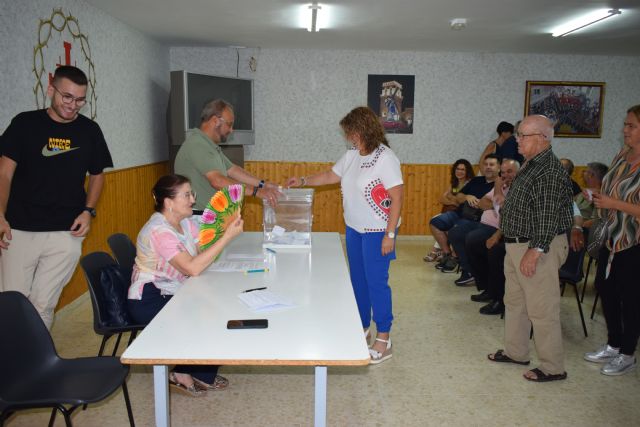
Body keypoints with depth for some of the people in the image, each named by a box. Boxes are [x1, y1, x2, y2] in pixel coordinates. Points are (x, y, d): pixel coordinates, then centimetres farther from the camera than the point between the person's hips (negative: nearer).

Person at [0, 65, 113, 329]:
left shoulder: (89, 130, 5)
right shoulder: (25, 123, 1)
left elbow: (97, 175, 15)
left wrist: (89, 211, 0)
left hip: (66, 234, 1)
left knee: (43, 306, 5)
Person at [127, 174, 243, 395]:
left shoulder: (187, 222, 4)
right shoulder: (159, 231, -24)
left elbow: (205, 255, -2)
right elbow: (193, 267, -32)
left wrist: (227, 227, -18)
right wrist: (227, 236, -31)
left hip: (171, 295, 8)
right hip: (149, 301, -8)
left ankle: (202, 374, 8)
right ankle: (183, 375, 7)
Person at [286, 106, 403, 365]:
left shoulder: (385, 158, -17)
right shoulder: (351, 156, 6)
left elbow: (397, 198, -18)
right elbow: (331, 176, 21)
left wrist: (390, 234, -19)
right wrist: (302, 181, 15)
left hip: (377, 232, -8)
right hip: (354, 229, 8)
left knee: (376, 283, -3)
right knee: (358, 280, 15)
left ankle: (383, 340, 10)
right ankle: (362, 329, 32)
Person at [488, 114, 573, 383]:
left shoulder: (550, 172, -19)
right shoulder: (530, 165, 12)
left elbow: (548, 217, -24)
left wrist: (535, 251, -25)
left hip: (539, 248, -11)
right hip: (516, 244, 11)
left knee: (542, 309, -2)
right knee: (515, 301, 19)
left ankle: (552, 367, 11)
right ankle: (515, 352, 34)